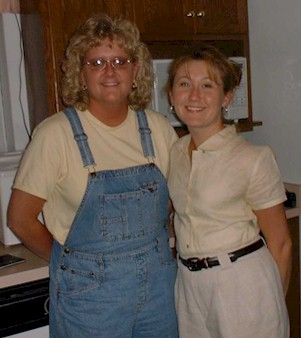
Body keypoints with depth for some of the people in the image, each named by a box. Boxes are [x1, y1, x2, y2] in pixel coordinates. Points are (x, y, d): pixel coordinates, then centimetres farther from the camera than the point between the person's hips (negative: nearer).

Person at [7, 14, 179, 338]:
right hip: (89, 290, -3)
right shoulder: (55, 133, -14)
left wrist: (150, 247, 3)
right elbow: (20, 218, -8)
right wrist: (74, 262, 0)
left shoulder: (158, 128, -2)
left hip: (159, 281, 4)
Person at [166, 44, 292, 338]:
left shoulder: (253, 159, -16)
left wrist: (273, 305, 0)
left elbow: (280, 244, -8)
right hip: (189, 284, 6)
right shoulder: (174, 152, 0)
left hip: (242, 285, -5)